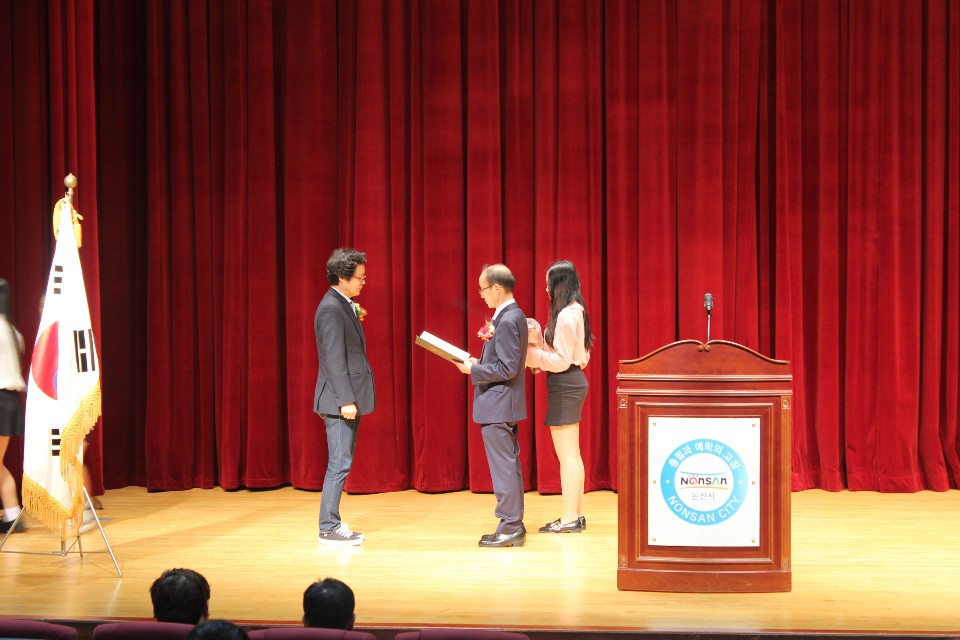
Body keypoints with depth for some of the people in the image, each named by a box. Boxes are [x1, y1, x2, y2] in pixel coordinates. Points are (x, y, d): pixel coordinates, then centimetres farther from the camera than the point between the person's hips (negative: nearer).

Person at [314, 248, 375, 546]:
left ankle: (333, 524, 20)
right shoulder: (331, 309, -17)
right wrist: (346, 400, -22)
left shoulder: (343, 306, 13)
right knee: (339, 464, -6)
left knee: (341, 463, 13)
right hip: (340, 400, -10)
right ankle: (329, 529, 0)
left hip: (350, 398, 10)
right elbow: (334, 359, -21)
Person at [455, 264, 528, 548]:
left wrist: (473, 370, -15)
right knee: (509, 466, 14)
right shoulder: (514, 316, 11)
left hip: (497, 406, -11)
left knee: (503, 468, -5)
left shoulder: (507, 320, -19)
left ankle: (510, 527, 1)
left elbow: (507, 368, -22)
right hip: (504, 405, 11)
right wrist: (480, 363, 9)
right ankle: (514, 525, 21)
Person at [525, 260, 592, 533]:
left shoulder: (566, 316, -17)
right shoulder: (575, 312, 14)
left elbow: (561, 361, -19)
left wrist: (529, 352, -12)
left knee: (567, 454, -5)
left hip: (565, 385, -11)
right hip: (572, 381, 11)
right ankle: (576, 514, 20)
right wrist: (538, 340, 7)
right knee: (571, 454, 14)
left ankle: (570, 518, 0)